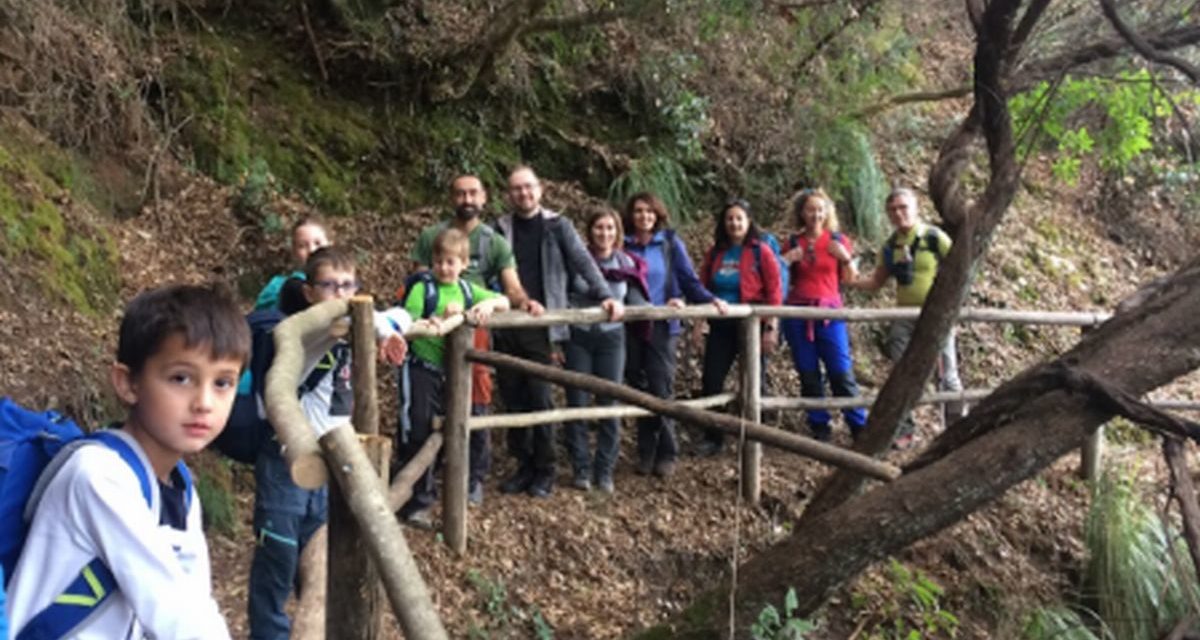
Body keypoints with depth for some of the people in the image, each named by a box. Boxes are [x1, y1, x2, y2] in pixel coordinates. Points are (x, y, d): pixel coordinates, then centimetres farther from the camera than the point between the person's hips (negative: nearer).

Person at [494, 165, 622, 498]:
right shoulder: (501, 228, 8)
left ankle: (544, 471, 9)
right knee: (513, 398, 8)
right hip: (508, 327, 3)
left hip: (543, 328, -3)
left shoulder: (557, 226, 3)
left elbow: (584, 262, -4)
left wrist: (606, 296, -17)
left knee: (540, 398, -3)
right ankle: (524, 465, 21)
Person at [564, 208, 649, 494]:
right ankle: (582, 469, 15)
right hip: (578, 337, -1)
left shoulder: (627, 264, 3)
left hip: (611, 338, 1)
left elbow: (637, 304, 7)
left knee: (609, 405, 2)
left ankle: (605, 470, 14)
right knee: (577, 403, 2)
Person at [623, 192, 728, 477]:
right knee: (639, 390, 5)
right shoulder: (622, 244, 5)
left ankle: (666, 454, 5)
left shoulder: (670, 242, 4)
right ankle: (646, 453, 15)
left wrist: (712, 300, -10)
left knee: (661, 390, -6)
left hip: (662, 326, -1)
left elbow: (689, 280, 4)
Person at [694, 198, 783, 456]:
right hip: (720, 326, 4)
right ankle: (713, 437, 13)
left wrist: (771, 327, -11)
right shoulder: (715, 253, 9)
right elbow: (703, 287, 12)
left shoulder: (761, 251, -4)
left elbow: (774, 291, -6)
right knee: (710, 381, 2)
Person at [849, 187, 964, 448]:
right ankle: (903, 431, 9)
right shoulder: (890, 245, 7)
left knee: (946, 376, 3)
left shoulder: (935, 238, -6)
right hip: (904, 317, 4)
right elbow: (876, 282, 11)